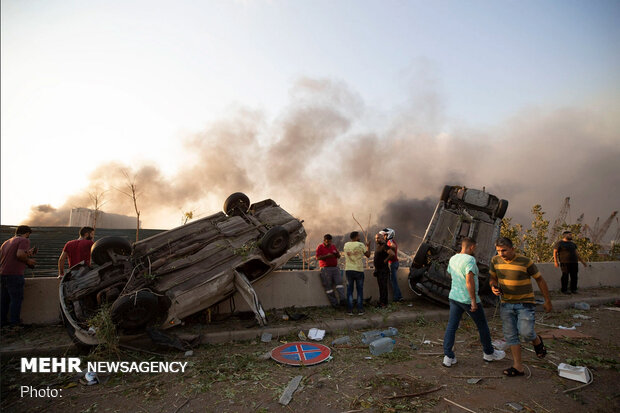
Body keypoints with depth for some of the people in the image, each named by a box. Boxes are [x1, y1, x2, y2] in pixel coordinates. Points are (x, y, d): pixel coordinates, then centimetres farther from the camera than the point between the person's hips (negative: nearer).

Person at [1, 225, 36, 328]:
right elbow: (20, 254, -22)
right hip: (14, 274, -8)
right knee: (16, 299, -1)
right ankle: (15, 323, 3)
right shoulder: (24, 240, -6)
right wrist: (28, 260, -5)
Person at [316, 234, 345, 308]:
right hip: (325, 268, -4)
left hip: (335, 268, 4)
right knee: (328, 286, -4)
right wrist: (327, 256, -20)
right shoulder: (320, 247, 2)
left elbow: (339, 256, 18)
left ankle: (342, 299, -16)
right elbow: (318, 257, -9)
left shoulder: (333, 246, 17)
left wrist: (336, 253, -5)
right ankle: (334, 303, 1)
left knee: (339, 282, -12)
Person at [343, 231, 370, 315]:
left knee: (349, 290, 8)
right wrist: (368, 247, 21)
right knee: (360, 291, 7)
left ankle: (350, 310, 8)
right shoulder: (361, 245, -7)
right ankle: (360, 310, 9)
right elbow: (368, 255, 3)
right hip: (359, 270, -3)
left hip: (348, 270, 3)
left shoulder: (346, 245, 3)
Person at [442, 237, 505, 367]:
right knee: (482, 325, 15)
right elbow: (469, 280, -28)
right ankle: (488, 353, 34)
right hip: (468, 299, -7)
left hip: (454, 297, 7)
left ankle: (448, 356, 5)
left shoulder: (453, 259, 5)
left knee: (451, 326, 6)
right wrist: (474, 301, -23)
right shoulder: (470, 260, -19)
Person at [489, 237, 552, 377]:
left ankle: (537, 341, 23)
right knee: (510, 335, 5)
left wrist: (547, 301, 4)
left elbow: (540, 280, -2)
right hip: (506, 304, 4)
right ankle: (518, 367, 16)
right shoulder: (495, 261, -3)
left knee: (525, 331, -14)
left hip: (525, 303, -4)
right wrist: (494, 287, -12)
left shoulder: (525, 262, -14)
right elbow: (492, 278, 11)